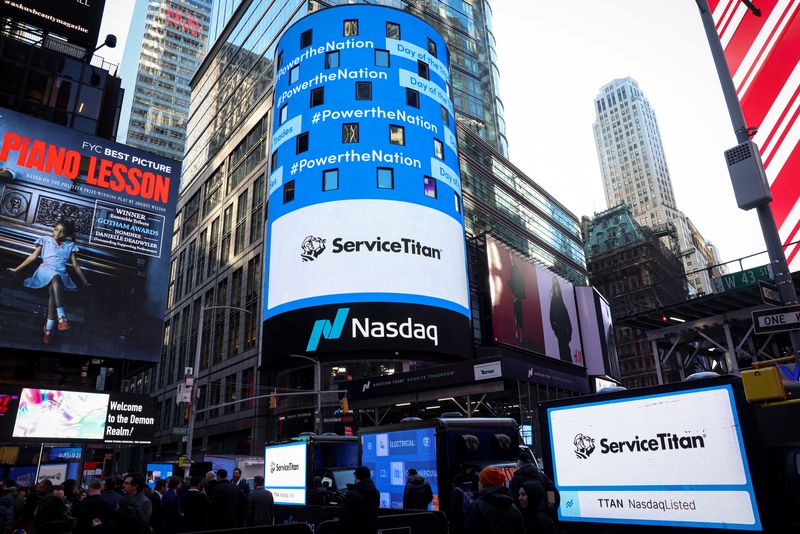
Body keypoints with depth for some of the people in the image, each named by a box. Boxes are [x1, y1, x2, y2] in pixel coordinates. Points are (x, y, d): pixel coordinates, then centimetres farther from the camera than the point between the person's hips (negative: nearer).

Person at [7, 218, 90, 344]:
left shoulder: (70, 245, 21)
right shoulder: (45, 240, 20)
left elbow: (75, 265, 20)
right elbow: (33, 256, 19)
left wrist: (85, 281, 15)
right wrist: (17, 269, 14)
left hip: (61, 273, 1)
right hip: (46, 269, -1)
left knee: (54, 290, -34)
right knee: (56, 279, -39)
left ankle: (49, 328, -41)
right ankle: (61, 316, -54)